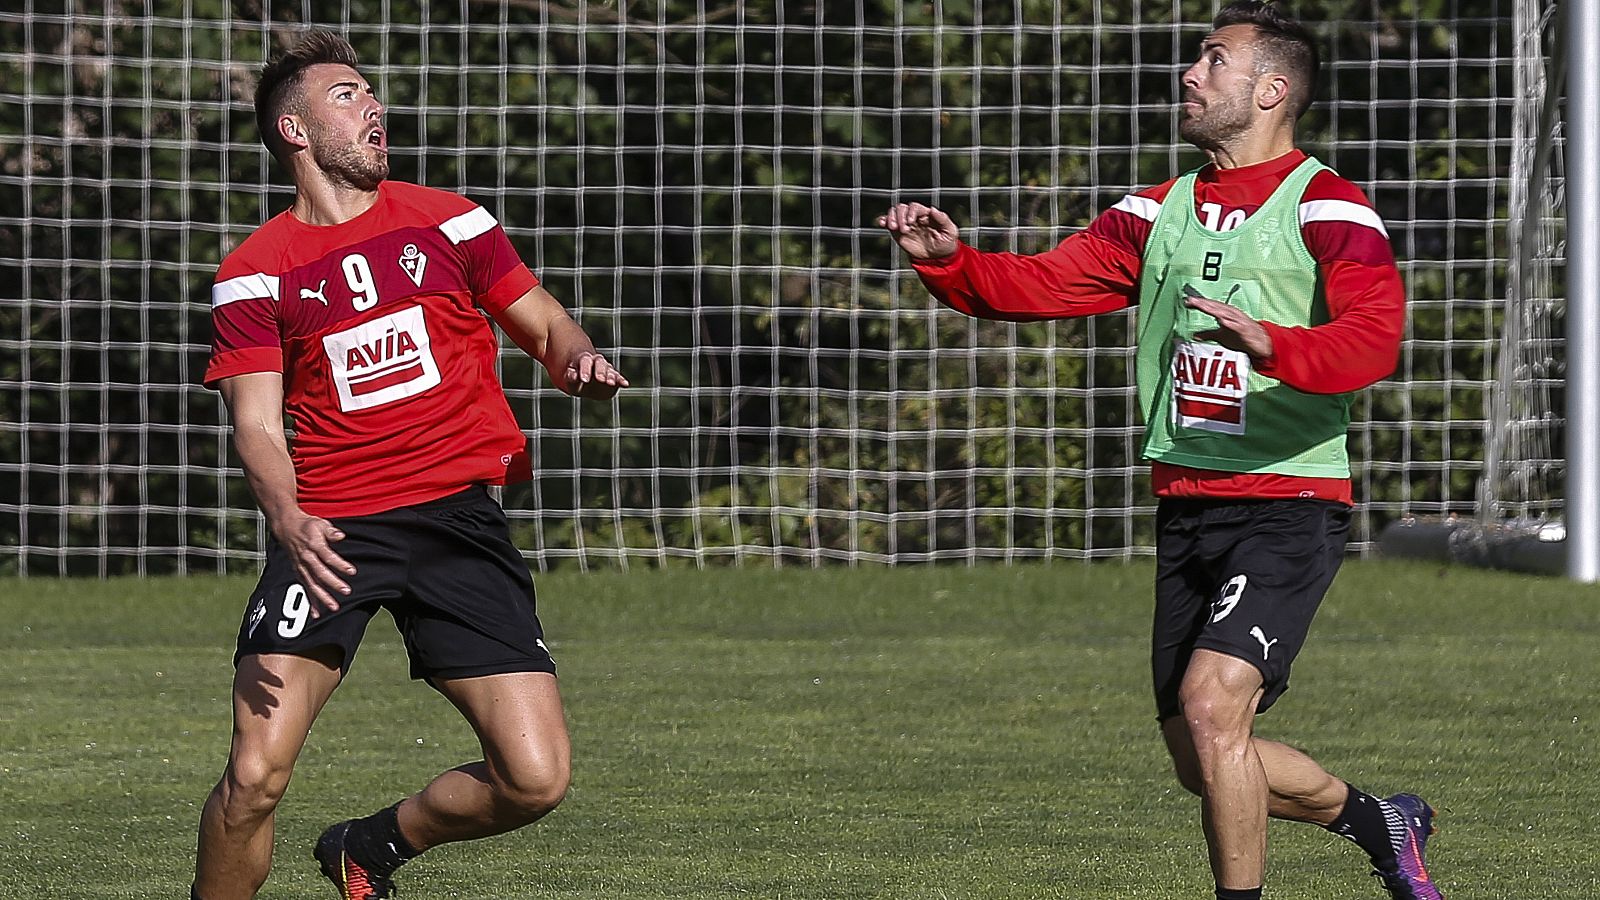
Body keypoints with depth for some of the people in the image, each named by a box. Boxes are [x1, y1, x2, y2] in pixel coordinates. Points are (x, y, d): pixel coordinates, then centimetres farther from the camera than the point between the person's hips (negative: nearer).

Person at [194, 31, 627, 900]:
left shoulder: (446, 221, 12)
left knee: (534, 778, -7)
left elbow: (546, 327, 19)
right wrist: (288, 519, -24)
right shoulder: (253, 273, 5)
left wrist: (577, 358, -7)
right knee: (255, 777, -18)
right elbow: (257, 422, -3)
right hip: (330, 528, -2)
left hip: (458, 519, 2)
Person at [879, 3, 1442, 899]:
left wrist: (1273, 348, -41)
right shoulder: (1163, 211, 14)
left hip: (1289, 508, -7)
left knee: (1209, 704, -24)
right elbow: (1043, 282, 9)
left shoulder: (1328, 208, -8)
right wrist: (948, 261, -9)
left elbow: (1375, 339, -23)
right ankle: (1379, 821, 33)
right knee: (1203, 763, 10)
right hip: (1185, 512, 7)